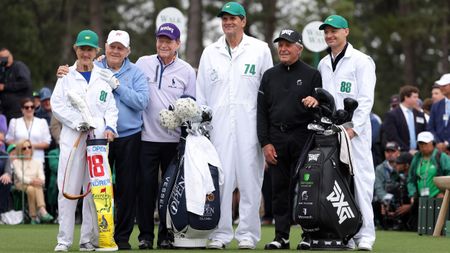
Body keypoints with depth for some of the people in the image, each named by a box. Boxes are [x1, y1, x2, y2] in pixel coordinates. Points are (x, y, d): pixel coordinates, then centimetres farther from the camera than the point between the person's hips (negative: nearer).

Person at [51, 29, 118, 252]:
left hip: (98, 137, 1)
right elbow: (57, 105, 2)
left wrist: (110, 128, -6)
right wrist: (79, 123, -9)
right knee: (68, 188, -6)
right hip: (72, 137, -1)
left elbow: (111, 107, 12)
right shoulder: (66, 76, 10)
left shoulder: (104, 78, 15)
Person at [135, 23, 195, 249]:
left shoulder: (187, 71, 5)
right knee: (146, 186, -2)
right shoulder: (143, 63, 6)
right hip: (147, 137, 0)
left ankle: (167, 234, 11)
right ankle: (146, 235, 5)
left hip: (175, 139, 0)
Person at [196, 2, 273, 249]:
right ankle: (220, 233, 3)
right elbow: (201, 94, 14)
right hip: (218, 124, 2)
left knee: (249, 178, -2)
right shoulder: (210, 52, 13)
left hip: (249, 124, -2)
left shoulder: (260, 50, 7)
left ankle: (248, 233, 3)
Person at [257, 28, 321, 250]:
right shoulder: (269, 76, 15)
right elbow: (262, 112, 11)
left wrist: (317, 102, -19)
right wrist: (265, 143, 2)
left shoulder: (312, 75, 8)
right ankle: (281, 236, 6)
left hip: (303, 138, -3)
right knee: (279, 188, 3)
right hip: (276, 139, 3)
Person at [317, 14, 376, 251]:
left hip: (354, 131, -6)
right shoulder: (323, 64, 18)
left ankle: (365, 234, -7)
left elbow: (366, 98, -8)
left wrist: (353, 127, -15)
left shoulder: (361, 61, -1)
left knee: (360, 180, -9)